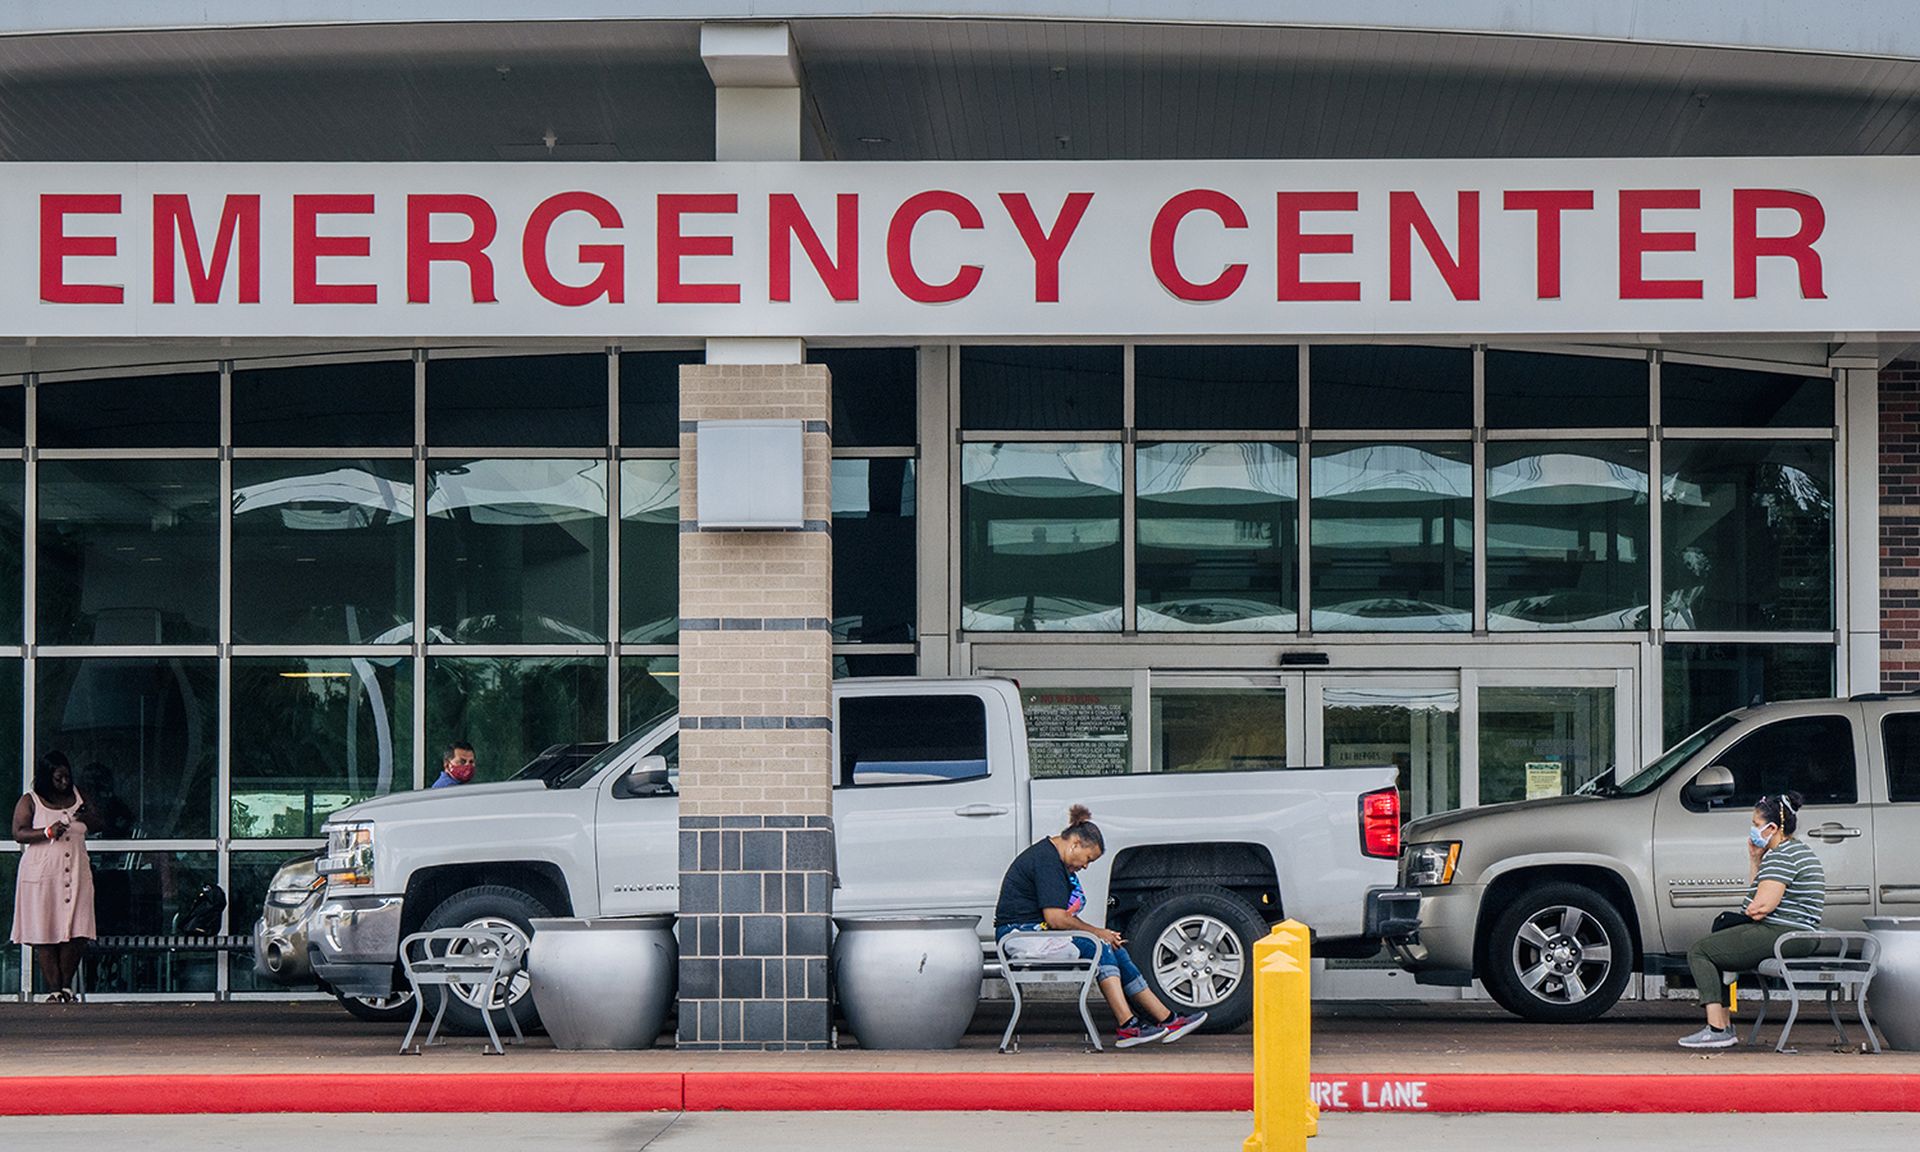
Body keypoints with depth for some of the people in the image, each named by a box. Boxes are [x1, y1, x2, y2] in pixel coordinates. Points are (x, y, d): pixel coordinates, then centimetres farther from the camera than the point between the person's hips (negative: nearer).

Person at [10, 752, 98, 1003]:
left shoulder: (77, 797, 14)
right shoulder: (30, 802, 3)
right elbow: (18, 833, -5)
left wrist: (88, 817, 0)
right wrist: (48, 833, -18)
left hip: (75, 874, 3)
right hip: (42, 875, -3)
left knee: (77, 933, -6)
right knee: (45, 935, -5)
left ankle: (67, 985, 7)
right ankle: (54, 989, 0)